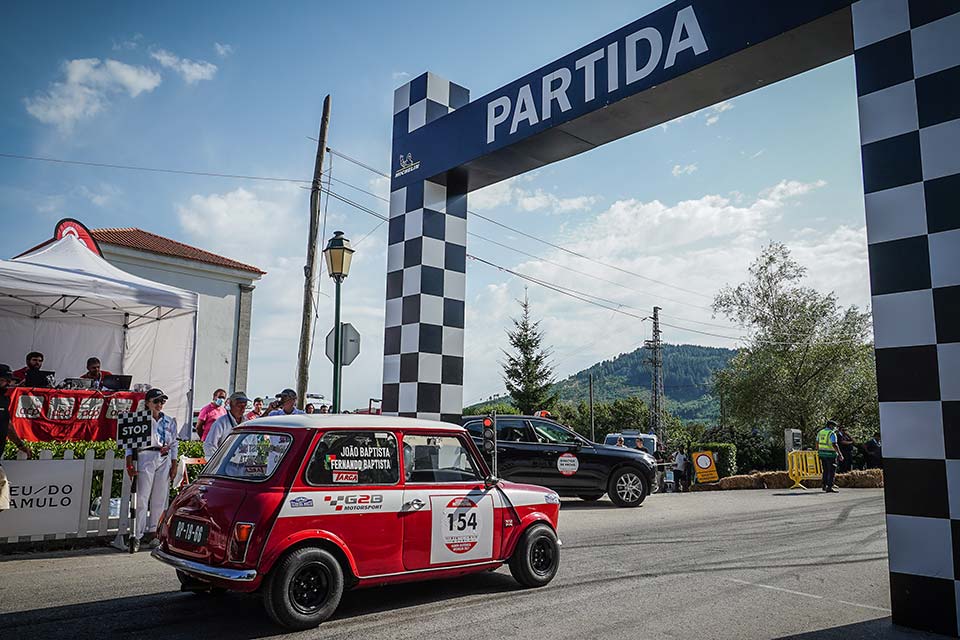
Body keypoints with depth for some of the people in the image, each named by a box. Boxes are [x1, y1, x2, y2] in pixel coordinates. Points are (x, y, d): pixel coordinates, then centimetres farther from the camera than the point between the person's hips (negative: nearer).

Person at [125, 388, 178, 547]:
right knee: (142, 497, -7)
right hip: (146, 457, -4)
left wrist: (174, 465, 11)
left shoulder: (169, 421, 14)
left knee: (160, 498, 5)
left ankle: (154, 532, 14)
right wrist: (129, 464, -8)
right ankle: (137, 534, -3)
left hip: (164, 459, 4)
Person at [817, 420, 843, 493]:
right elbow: (834, 445, -20)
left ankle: (824, 485, 17)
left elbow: (817, 444, 14)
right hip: (830, 454, -7)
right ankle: (829, 487, -7)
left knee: (826, 470, 17)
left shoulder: (820, 432, 10)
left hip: (822, 454, 7)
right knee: (831, 471, -3)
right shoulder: (832, 433, -12)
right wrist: (840, 454, -16)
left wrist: (819, 452, 22)